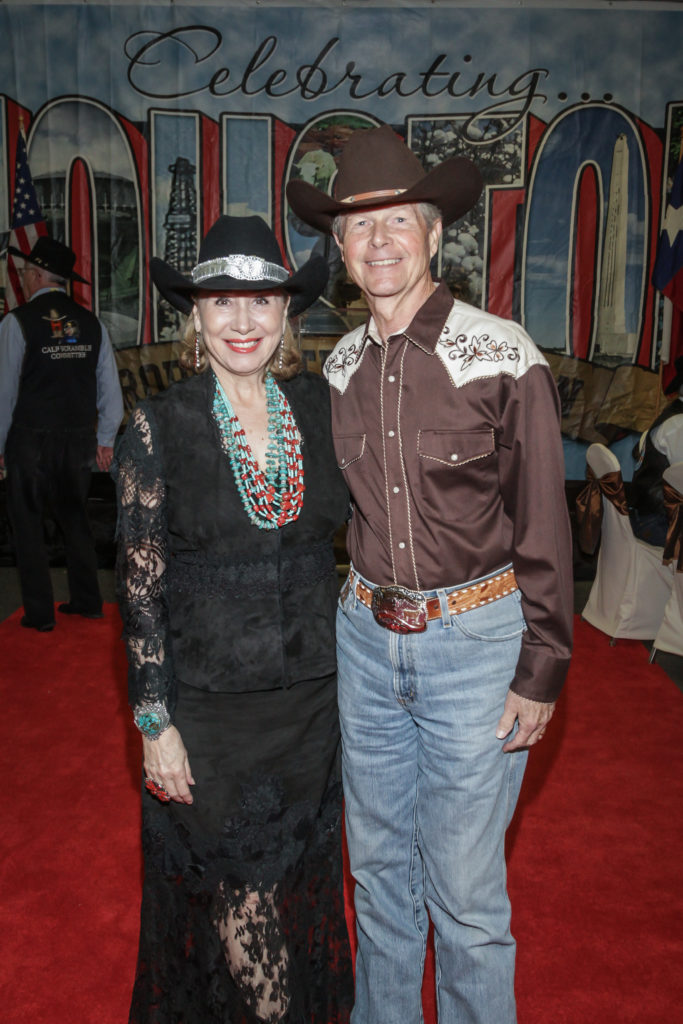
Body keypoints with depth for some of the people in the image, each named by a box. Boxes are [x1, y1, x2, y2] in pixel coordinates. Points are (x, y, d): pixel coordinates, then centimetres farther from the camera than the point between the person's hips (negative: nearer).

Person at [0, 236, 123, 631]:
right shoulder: (91, 323, 4)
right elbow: (111, 388, 5)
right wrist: (105, 440, 13)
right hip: (80, 438, 4)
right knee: (75, 518, 17)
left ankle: (40, 613, 12)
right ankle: (88, 602, 23)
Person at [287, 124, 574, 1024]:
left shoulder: (502, 355, -11)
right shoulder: (341, 367, 4)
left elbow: (544, 524, -9)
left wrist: (541, 671, -9)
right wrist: (355, 609, 12)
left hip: (476, 638, -4)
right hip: (367, 635, 5)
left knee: (464, 887, 6)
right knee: (378, 860, 20)